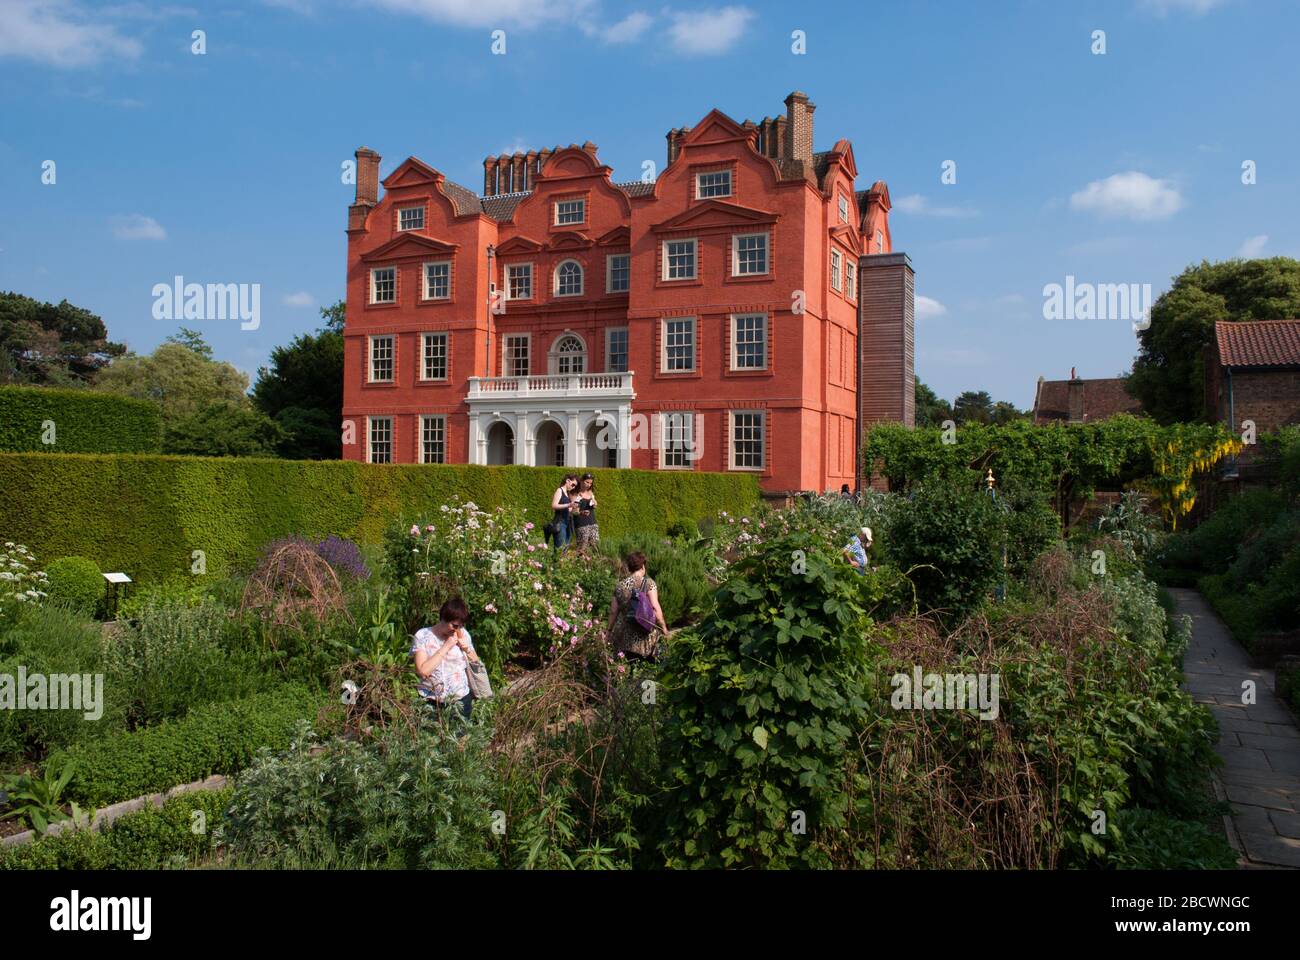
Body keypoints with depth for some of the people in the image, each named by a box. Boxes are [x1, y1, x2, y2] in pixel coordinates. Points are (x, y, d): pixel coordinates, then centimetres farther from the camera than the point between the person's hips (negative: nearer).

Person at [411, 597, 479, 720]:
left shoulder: (463, 634, 3)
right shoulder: (423, 635, -7)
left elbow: (476, 664, 11)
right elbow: (422, 671, -18)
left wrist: (467, 649, -7)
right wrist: (446, 647, -17)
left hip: (461, 700, 3)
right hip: (431, 702, -3)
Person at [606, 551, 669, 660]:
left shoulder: (620, 585, 3)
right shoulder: (648, 583, -6)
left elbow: (613, 612, 7)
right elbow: (655, 608, -13)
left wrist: (609, 629, 20)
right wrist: (664, 627, -3)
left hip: (626, 637, 2)